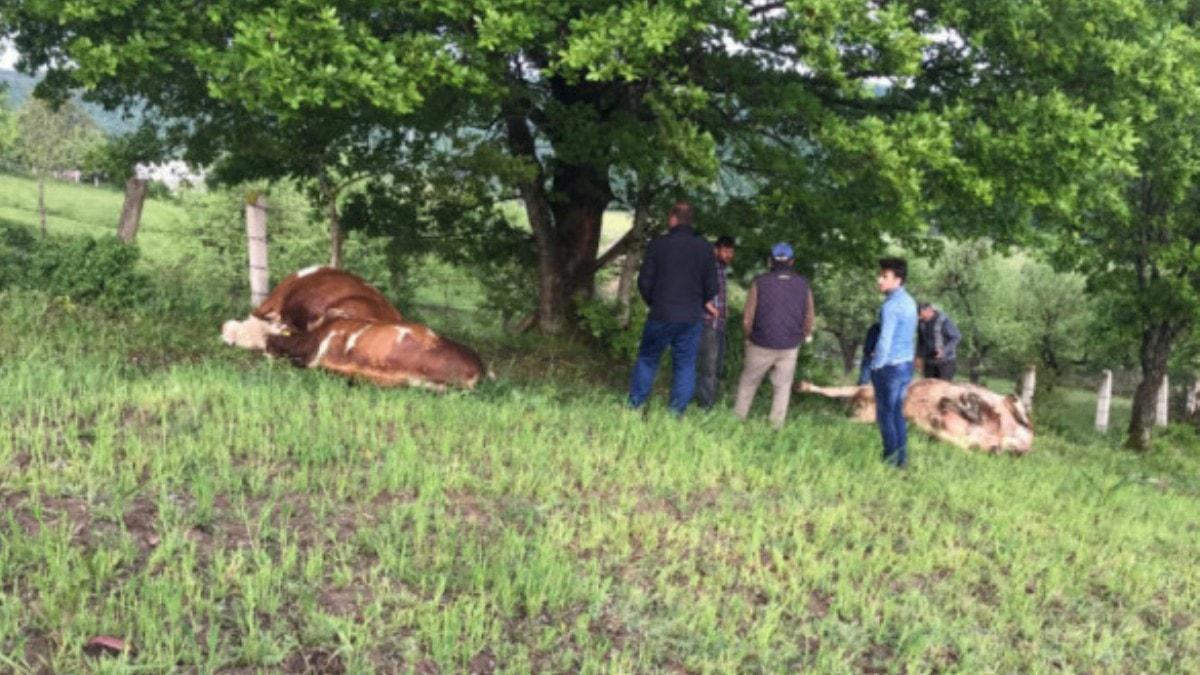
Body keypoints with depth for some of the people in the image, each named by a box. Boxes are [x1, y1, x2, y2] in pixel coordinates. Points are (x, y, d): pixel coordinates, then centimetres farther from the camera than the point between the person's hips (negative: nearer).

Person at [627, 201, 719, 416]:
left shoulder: (658, 245, -7)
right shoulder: (704, 247, -1)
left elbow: (644, 281, -4)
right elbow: (711, 284, 3)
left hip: (661, 316, -1)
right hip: (691, 317, 1)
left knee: (647, 359, 13)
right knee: (685, 365, 9)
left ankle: (634, 406, 13)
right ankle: (677, 412, 8)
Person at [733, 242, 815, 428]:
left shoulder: (760, 283, -10)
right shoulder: (803, 285, -3)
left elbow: (747, 319, -7)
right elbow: (809, 321, 4)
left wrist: (749, 338, 11)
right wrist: (801, 337, 22)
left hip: (761, 345, -1)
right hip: (790, 348, 2)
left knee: (748, 383, 16)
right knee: (783, 387, 15)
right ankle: (776, 426, 14)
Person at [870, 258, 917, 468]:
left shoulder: (891, 305, -19)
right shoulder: (909, 302, 9)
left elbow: (884, 340, -21)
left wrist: (875, 365, -10)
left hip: (890, 367, -8)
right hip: (907, 364, 8)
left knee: (885, 414, 3)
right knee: (897, 412, 16)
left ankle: (891, 458, 8)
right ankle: (901, 457, 19)